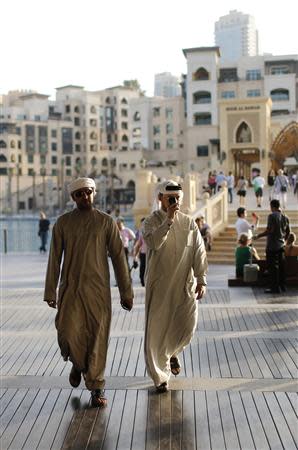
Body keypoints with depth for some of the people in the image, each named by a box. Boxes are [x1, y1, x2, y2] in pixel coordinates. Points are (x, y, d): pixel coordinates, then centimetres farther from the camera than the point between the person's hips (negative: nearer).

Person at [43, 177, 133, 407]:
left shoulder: (106, 222, 0)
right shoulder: (63, 222, 3)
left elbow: (118, 257, 1)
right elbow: (55, 259, 6)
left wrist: (126, 292, -1)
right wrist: (50, 292, 5)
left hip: (98, 289, -1)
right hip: (70, 288, 1)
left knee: (97, 338, -1)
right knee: (68, 334, -7)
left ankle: (97, 387, 14)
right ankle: (78, 364, 27)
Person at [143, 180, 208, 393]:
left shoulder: (189, 223, 7)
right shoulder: (152, 221, 0)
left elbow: (199, 253, 4)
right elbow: (153, 242, -21)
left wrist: (201, 280, -4)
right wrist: (169, 220, -23)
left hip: (185, 284, 2)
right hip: (159, 285, -2)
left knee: (187, 325, 0)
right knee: (157, 329, 0)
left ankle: (172, 352, 34)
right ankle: (160, 376, 14)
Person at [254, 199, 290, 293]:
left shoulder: (272, 216, -13)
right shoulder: (285, 217, 9)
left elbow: (270, 230, -21)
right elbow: (288, 232, 15)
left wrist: (258, 236, -13)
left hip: (272, 245, -7)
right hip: (281, 245, 7)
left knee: (272, 267, -2)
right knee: (281, 266, 13)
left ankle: (275, 287, -1)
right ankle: (282, 286, 19)